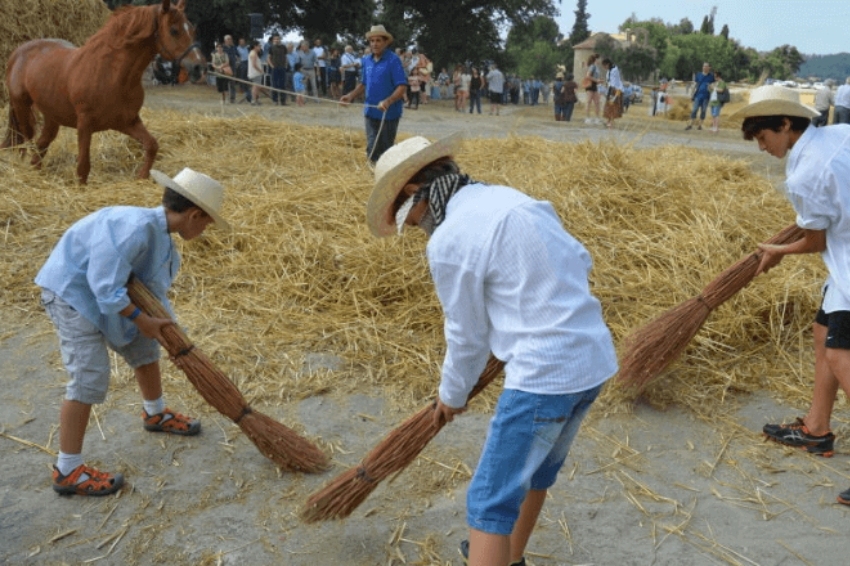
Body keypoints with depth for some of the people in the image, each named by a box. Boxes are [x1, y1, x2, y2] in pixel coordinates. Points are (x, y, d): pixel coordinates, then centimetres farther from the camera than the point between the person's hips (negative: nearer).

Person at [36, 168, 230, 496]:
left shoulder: (162, 239, 0)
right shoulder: (137, 227, -32)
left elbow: (153, 292, 7)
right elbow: (107, 286, -32)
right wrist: (142, 320, -21)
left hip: (103, 292, 10)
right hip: (71, 291, -10)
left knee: (144, 347, 20)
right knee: (90, 376, -12)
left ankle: (156, 414, 45)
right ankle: (67, 472, -1)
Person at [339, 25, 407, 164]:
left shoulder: (393, 60, -13)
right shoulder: (366, 61, 7)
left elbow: (402, 87, -18)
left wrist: (388, 101, -34)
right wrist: (351, 96, 2)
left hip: (389, 113, -5)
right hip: (371, 111, 6)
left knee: (386, 150, 5)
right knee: (372, 149, 8)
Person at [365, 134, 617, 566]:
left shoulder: (448, 241, -14)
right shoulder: (511, 198, 9)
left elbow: (467, 335, -4)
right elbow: (579, 261, 14)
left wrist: (452, 395, 13)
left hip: (543, 374, -9)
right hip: (594, 359, 9)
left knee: (490, 502, 3)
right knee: (536, 470, 27)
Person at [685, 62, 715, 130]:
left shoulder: (711, 76, 3)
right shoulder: (698, 75, 6)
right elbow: (695, 85, 10)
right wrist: (692, 94, 6)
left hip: (706, 96, 0)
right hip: (698, 95, 0)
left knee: (703, 111, 4)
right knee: (694, 110, -4)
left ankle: (700, 125, 11)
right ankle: (691, 124, -1)